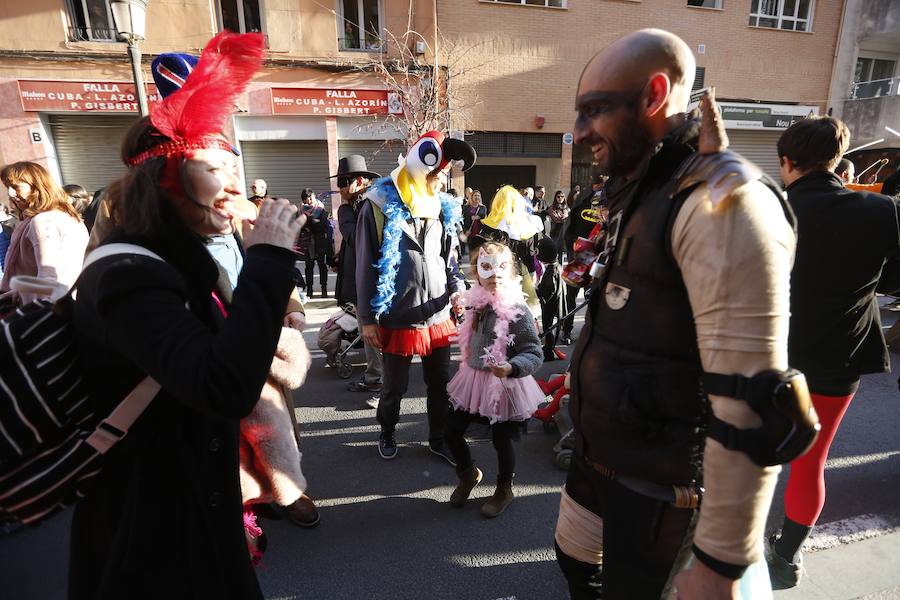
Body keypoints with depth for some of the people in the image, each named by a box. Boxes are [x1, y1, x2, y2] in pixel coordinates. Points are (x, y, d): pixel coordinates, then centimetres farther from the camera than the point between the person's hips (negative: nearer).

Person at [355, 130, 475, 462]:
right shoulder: (379, 206, -9)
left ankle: (438, 439, 38)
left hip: (439, 317, 4)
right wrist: (367, 318, -6)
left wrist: (457, 288, -4)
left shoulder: (442, 207, 6)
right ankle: (387, 433, 43)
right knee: (395, 387, 15)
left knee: (440, 384, 16)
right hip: (398, 319, -4)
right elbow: (366, 267, -7)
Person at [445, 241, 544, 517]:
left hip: (503, 385, -6)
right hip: (473, 379, 6)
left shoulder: (517, 311, -20)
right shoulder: (476, 303, -1)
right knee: (452, 431, 11)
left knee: (501, 440, 11)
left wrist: (511, 367, -35)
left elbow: (534, 353, -20)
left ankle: (504, 490, 39)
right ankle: (468, 474, 40)